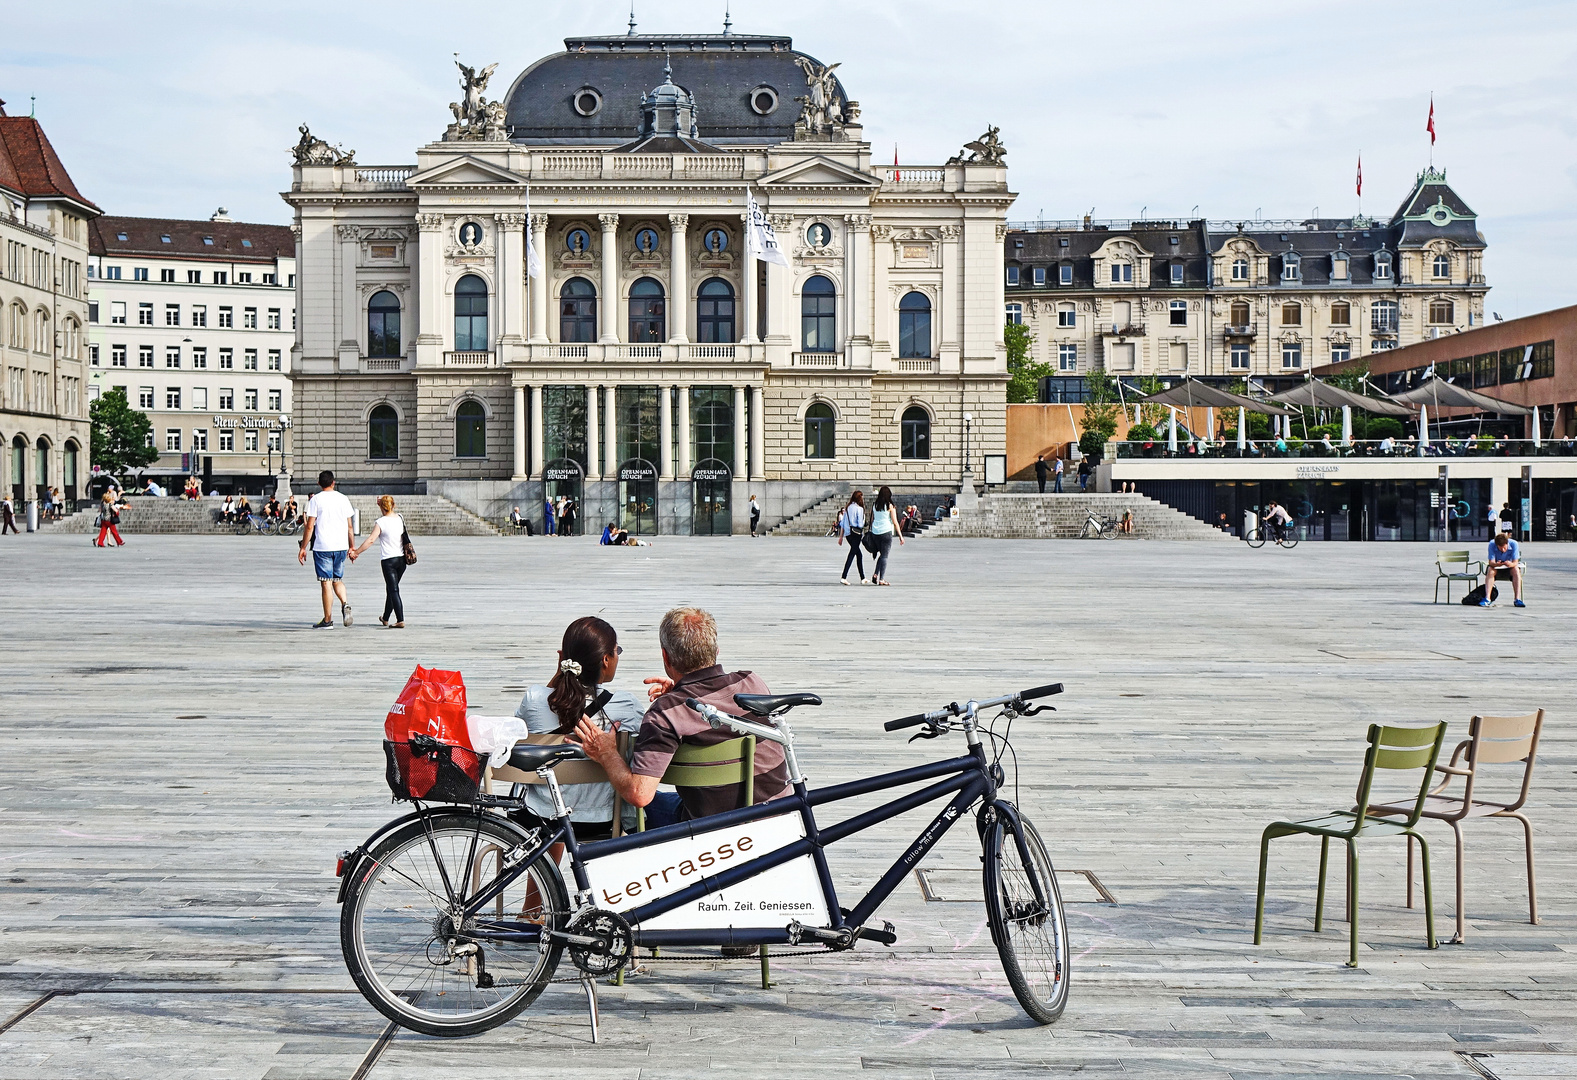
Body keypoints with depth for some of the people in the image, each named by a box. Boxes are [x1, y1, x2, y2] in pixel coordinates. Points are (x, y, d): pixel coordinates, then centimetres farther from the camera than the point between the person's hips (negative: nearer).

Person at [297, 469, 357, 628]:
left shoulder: (315, 500, -4)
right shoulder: (343, 499, 7)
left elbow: (310, 527, -6)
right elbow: (350, 527, 9)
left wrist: (303, 548, 0)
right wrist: (352, 548, 17)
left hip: (322, 547, -4)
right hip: (341, 546, 4)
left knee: (326, 582, 0)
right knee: (337, 579, 18)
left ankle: (328, 619, 4)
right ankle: (345, 604, -8)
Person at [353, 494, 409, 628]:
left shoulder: (380, 522, -12)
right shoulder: (400, 518, 5)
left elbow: (371, 540, -18)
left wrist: (356, 552, -12)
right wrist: (382, 501, 30)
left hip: (388, 560, -6)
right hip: (402, 559, 6)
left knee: (394, 591, -6)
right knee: (391, 589, 20)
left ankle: (400, 620, -16)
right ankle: (385, 618, 33)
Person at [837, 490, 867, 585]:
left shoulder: (847, 508, 12)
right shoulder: (859, 508, -8)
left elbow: (842, 523, 13)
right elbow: (860, 524, -12)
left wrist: (841, 536, 17)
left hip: (847, 533, 7)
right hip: (855, 533, -7)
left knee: (859, 554, 16)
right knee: (852, 554, -6)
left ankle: (862, 578, 20)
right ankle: (844, 577, -15)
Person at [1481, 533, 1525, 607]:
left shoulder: (1514, 544, -23)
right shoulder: (1492, 544, -23)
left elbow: (1515, 562, -25)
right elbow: (1491, 562, -25)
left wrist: (1511, 564, -49)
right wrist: (1496, 564, -49)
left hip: (1509, 567, 0)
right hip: (1496, 567, 0)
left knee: (1516, 570, -31)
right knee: (1490, 570, -31)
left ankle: (1517, 599, -34)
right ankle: (1487, 599, -37)